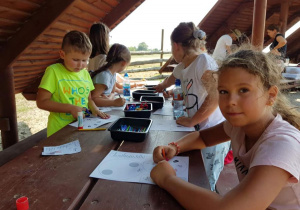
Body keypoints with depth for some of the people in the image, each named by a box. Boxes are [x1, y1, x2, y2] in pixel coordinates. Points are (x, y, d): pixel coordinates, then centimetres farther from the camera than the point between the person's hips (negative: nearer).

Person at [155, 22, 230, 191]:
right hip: (199, 130, 8)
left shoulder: (204, 61, -15)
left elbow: (215, 97, -24)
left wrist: (191, 121, -14)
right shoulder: (182, 67, 11)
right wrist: (161, 87, 55)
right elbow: (172, 78, 34)